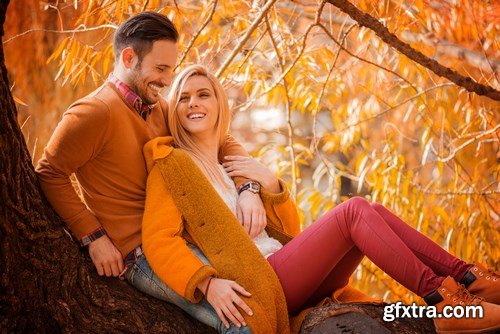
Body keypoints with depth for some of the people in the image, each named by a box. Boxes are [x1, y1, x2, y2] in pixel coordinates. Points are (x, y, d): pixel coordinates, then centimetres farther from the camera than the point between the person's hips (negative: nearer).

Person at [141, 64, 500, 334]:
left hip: (285, 274, 7)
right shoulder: (171, 164, 3)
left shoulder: (234, 163, 23)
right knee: (355, 210, -20)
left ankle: (466, 277, -12)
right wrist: (206, 283, -28)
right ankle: (442, 300, -24)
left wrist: (270, 183, 3)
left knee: (373, 211, -7)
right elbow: (158, 240, -12)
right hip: (256, 287, -7)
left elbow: (290, 231, 20)